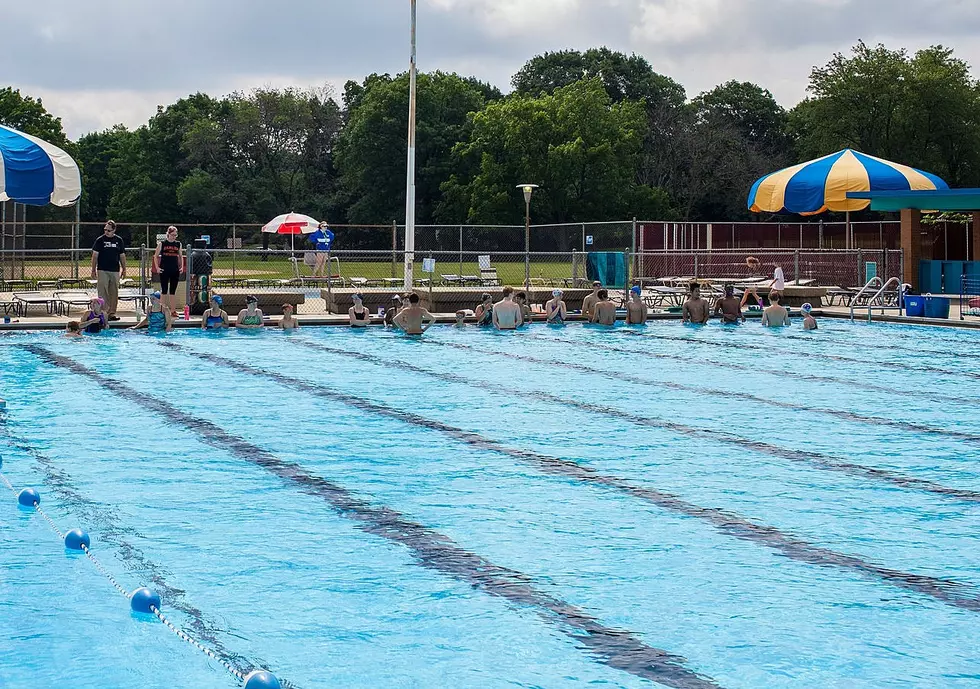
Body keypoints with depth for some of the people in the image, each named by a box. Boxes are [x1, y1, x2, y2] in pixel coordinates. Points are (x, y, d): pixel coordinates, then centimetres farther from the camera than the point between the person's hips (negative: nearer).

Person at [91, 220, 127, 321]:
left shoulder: (119, 240, 7)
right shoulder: (100, 240, -1)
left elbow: (122, 256, 13)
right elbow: (95, 255, 0)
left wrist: (124, 269, 10)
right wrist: (93, 270, -5)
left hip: (115, 271, 3)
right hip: (102, 270, -3)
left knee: (114, 293, 5)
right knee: (103, 292, -7)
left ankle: (112, 313, 12)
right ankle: (104, 313, -7)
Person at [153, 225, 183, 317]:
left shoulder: (178, 244, 8)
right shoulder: (162, 244, 0)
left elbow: (181, 256, 17)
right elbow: (156, 256, 3)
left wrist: (181, 267, 6)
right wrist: (157, 267, -6)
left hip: (175, 270, 3)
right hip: (164, 271, -3)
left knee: (173, 291, 6)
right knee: (164, 290, 1)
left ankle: (173, 310, 10)